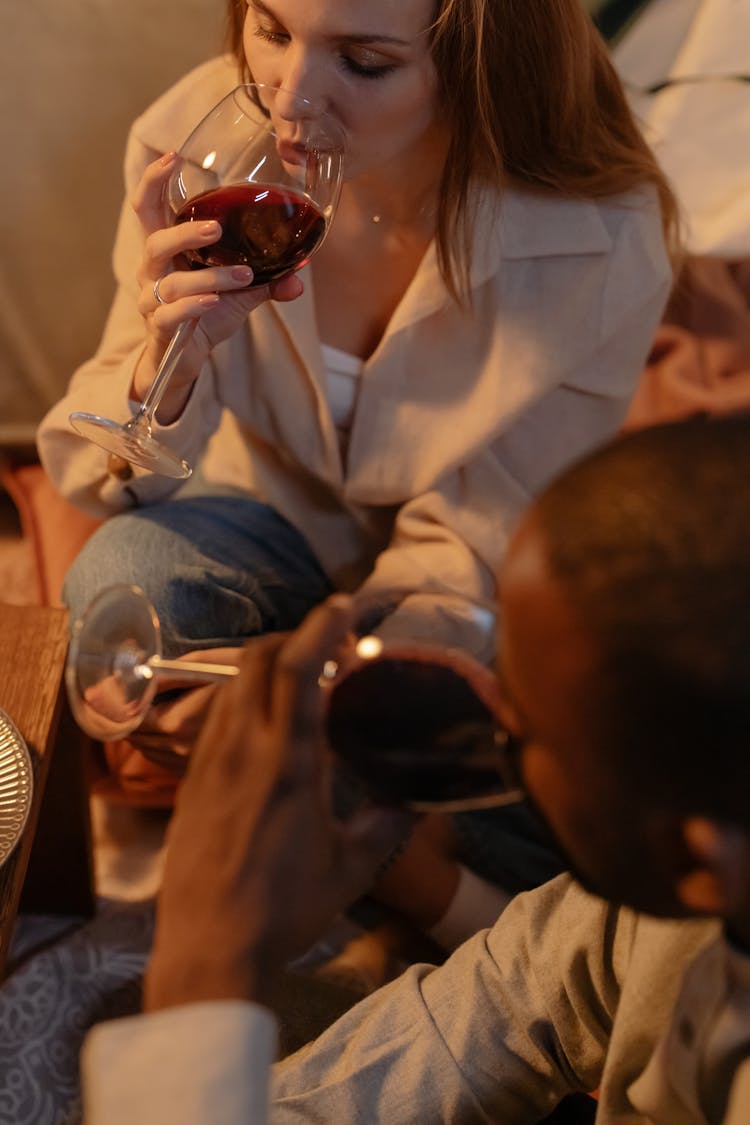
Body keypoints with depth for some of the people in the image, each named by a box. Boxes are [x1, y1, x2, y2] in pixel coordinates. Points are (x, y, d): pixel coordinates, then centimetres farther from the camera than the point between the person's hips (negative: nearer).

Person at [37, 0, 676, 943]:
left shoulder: (600, 244, -27)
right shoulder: (198, 140, -21)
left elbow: (476, 556, -19)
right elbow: (99, 476, -15)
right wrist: (164, 363, -39)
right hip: (276, 524, 2)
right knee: (122, 577, -30)